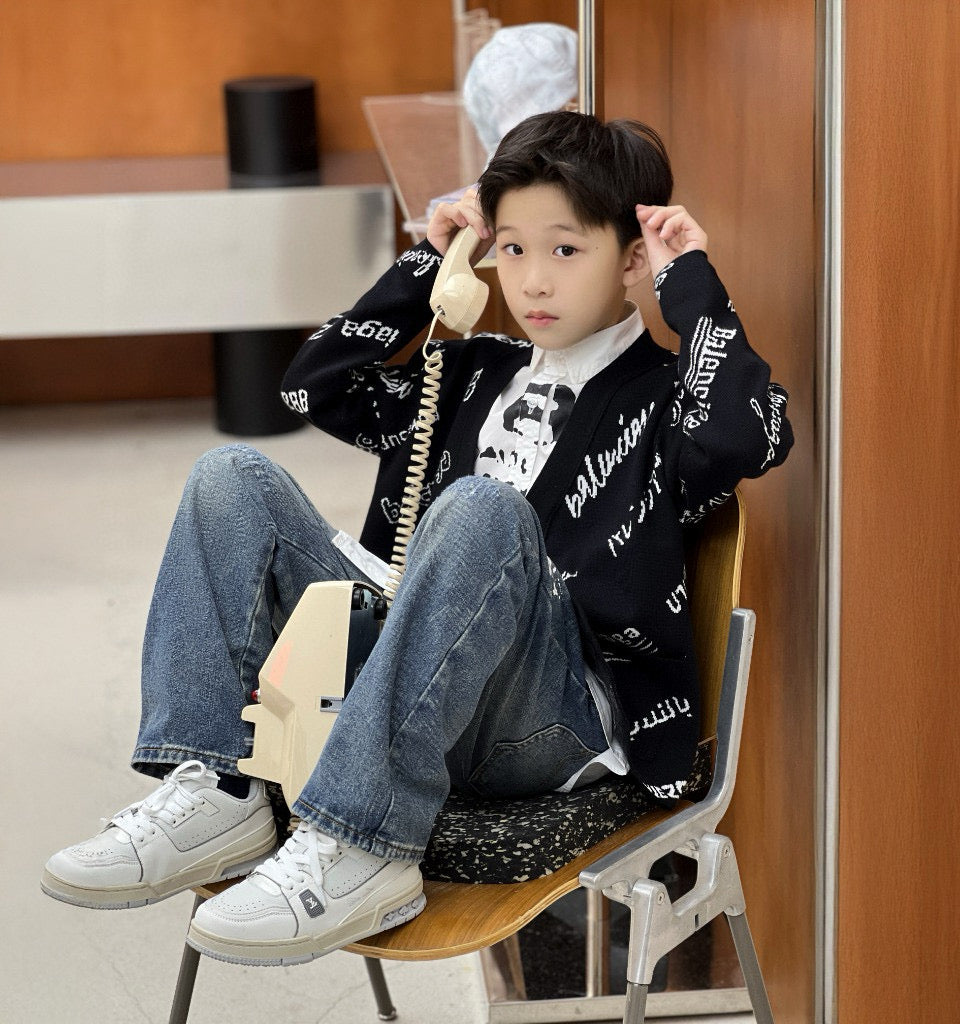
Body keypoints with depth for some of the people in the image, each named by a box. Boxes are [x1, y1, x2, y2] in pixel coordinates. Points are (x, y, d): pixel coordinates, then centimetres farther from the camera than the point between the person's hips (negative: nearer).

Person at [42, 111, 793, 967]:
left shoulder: (662, 395, 2)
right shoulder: (479, 375, 21)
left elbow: (753, 435, -21)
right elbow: (316, 386, 27)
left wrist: (692, 284, -10)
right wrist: (422, 267, 20)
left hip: (554, 719, -6)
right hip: (402, 676, 6)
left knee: (481, 507, -34)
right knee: (234, 478, -2)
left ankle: (360, 849, -40)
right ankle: (215, 797, -19)